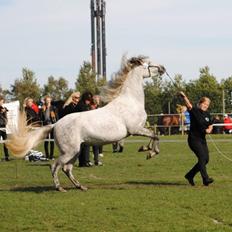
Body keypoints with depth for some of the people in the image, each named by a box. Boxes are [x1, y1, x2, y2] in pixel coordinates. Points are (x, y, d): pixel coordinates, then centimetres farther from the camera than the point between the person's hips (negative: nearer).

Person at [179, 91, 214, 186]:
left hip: (202, 139, 8)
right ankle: (205, 179, -22)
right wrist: (184, 97, -47)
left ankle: (190, 175, 21)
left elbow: (210, 125, 21)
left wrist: (209, 129, -3)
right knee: (202, 157, -19)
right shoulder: (194, 111, -8)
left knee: (206, 159, 6)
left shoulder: (207, 114, 10)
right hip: (193, 139, -8)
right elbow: (189, 105, -28)